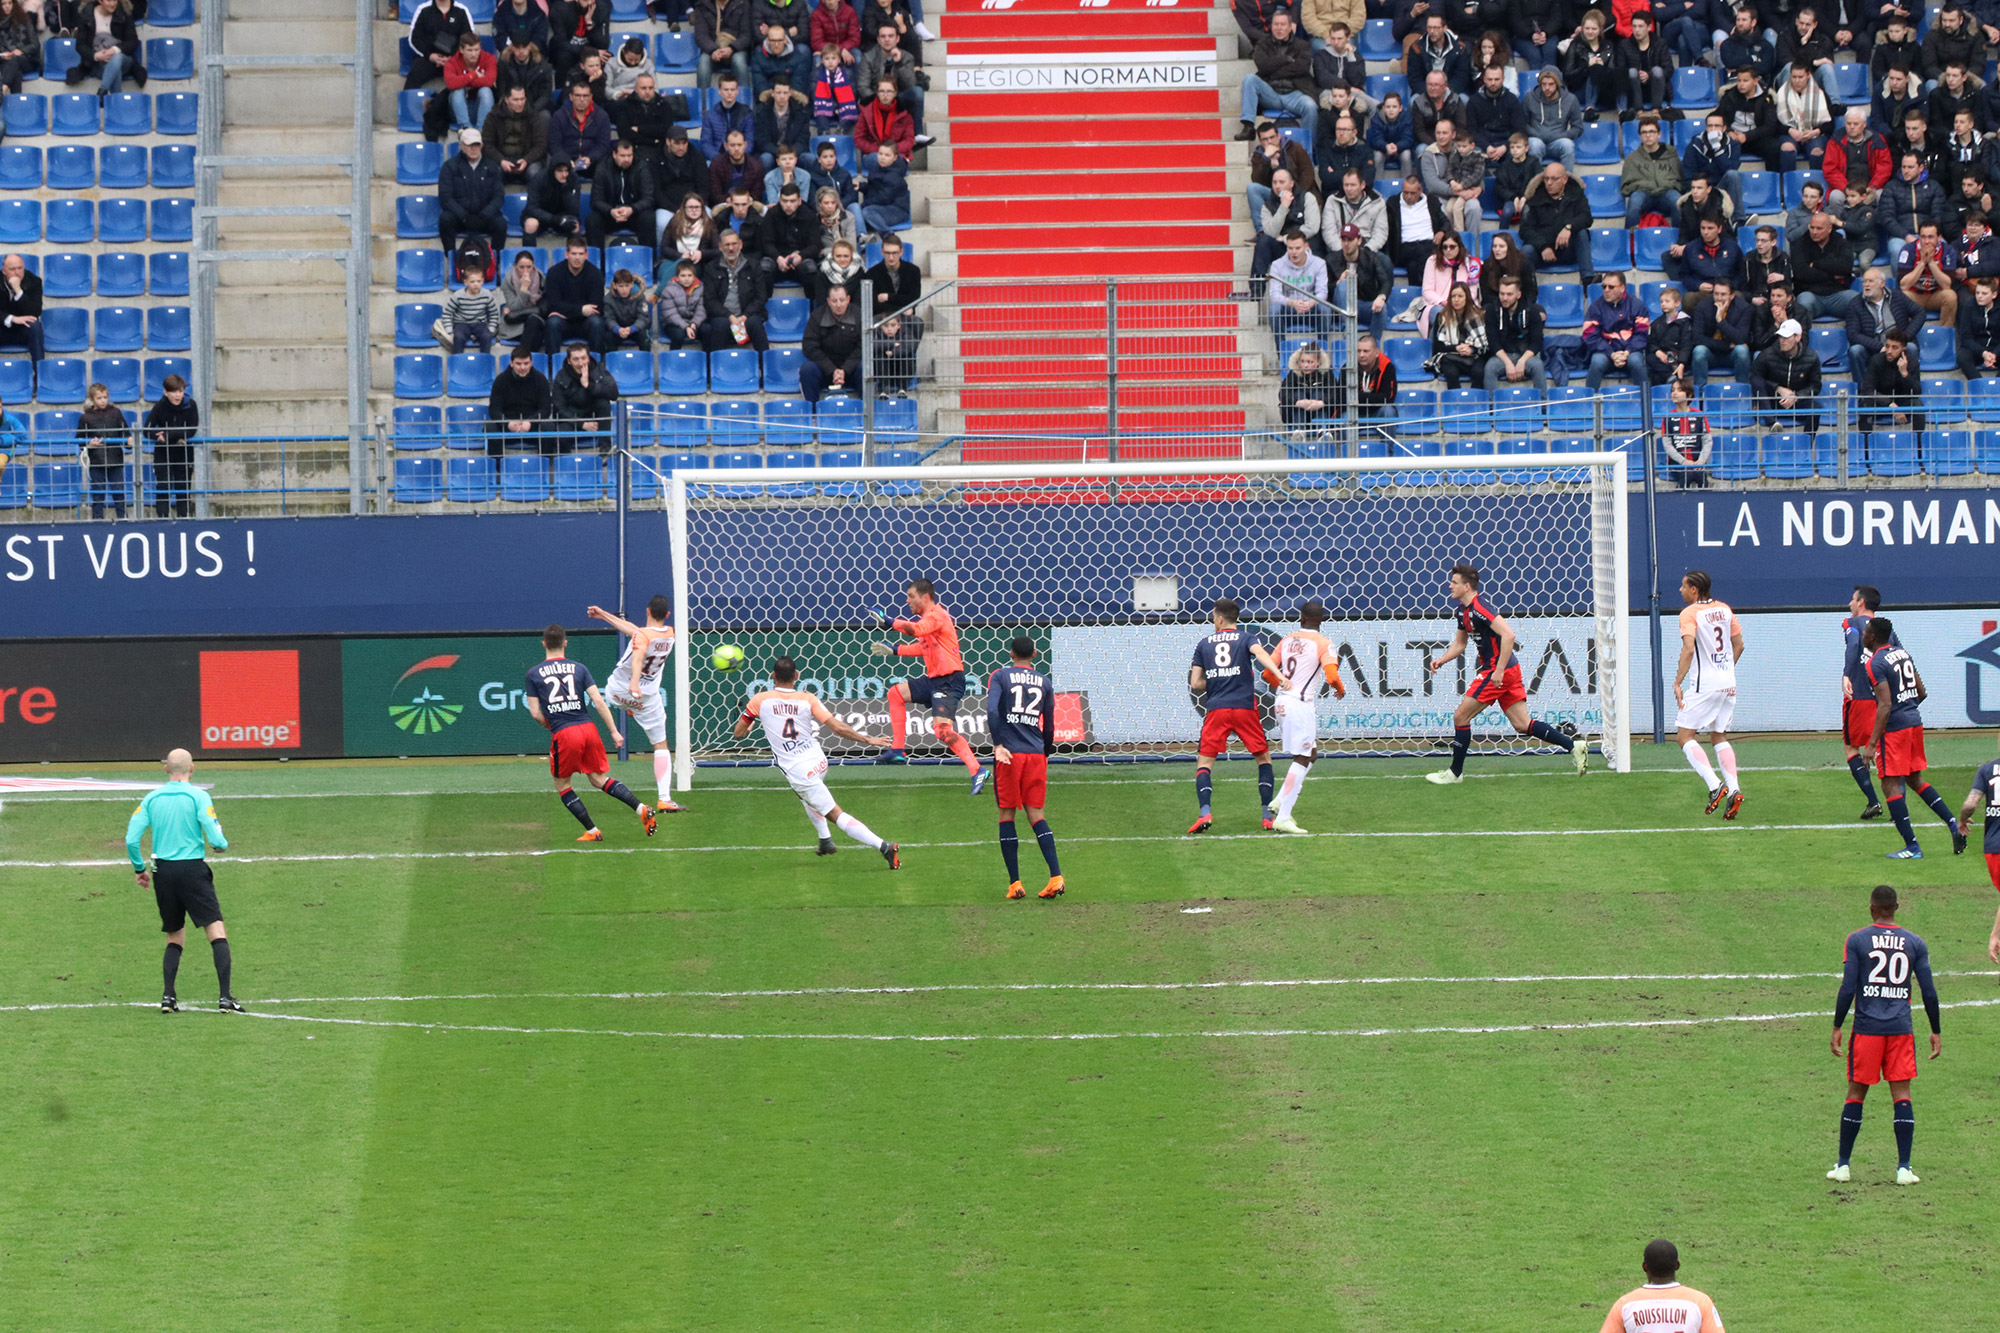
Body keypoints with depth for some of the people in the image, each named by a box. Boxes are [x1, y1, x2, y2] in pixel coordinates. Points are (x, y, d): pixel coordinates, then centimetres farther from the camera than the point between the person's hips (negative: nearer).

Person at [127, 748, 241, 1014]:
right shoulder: (198, 796, -5)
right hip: (193, 870, -4)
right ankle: (225, 997, -12)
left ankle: (168, 995, 3)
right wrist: (224, 845, 13)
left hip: (163, 872, 4)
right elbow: (216, 840, -11)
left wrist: (139, 868, 16)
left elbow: (131, 839, 1)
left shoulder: (151, 798, 6)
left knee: (175, 938, 17)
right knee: (217, 932, -3)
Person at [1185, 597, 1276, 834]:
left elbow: (1195, 683, 10)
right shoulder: (1246, 637, 7)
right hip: (1245, 707, 0)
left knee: (1204, 762, 6)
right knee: (1263, 758, 14)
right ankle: (1268, 816, 7)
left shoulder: (1204, 644, 13)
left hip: (1216, 709, 0)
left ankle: (1205, 812, -16)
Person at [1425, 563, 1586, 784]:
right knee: (1522, 725, 7)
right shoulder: (1464, 610, 14)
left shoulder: (1479, 608, -18)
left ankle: (1455, 772, 5)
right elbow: (1459, 643, 26)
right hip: (1508, 671, 10)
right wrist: (1441, 660, 9)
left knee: (1461, 717, -3)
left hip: (1499, 672, -10)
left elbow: (1508, 635, -26)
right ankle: (1573, 746, 2)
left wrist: (1499, 671, -26)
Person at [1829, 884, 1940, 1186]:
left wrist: (1837, 1028, 1)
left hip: (1867, 1028, -1)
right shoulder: (1915, 943, 4)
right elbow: (1929, 993, 3)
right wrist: (1936, 1032, 12)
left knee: (1856, 1093, 8)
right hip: (1901, 1028, 1)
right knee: (1902, 1094, 3)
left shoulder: (1857, 941, -2)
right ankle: (1904, 1168, -3)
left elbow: (1847, 989, -7)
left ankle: (1843, 1165, 12)